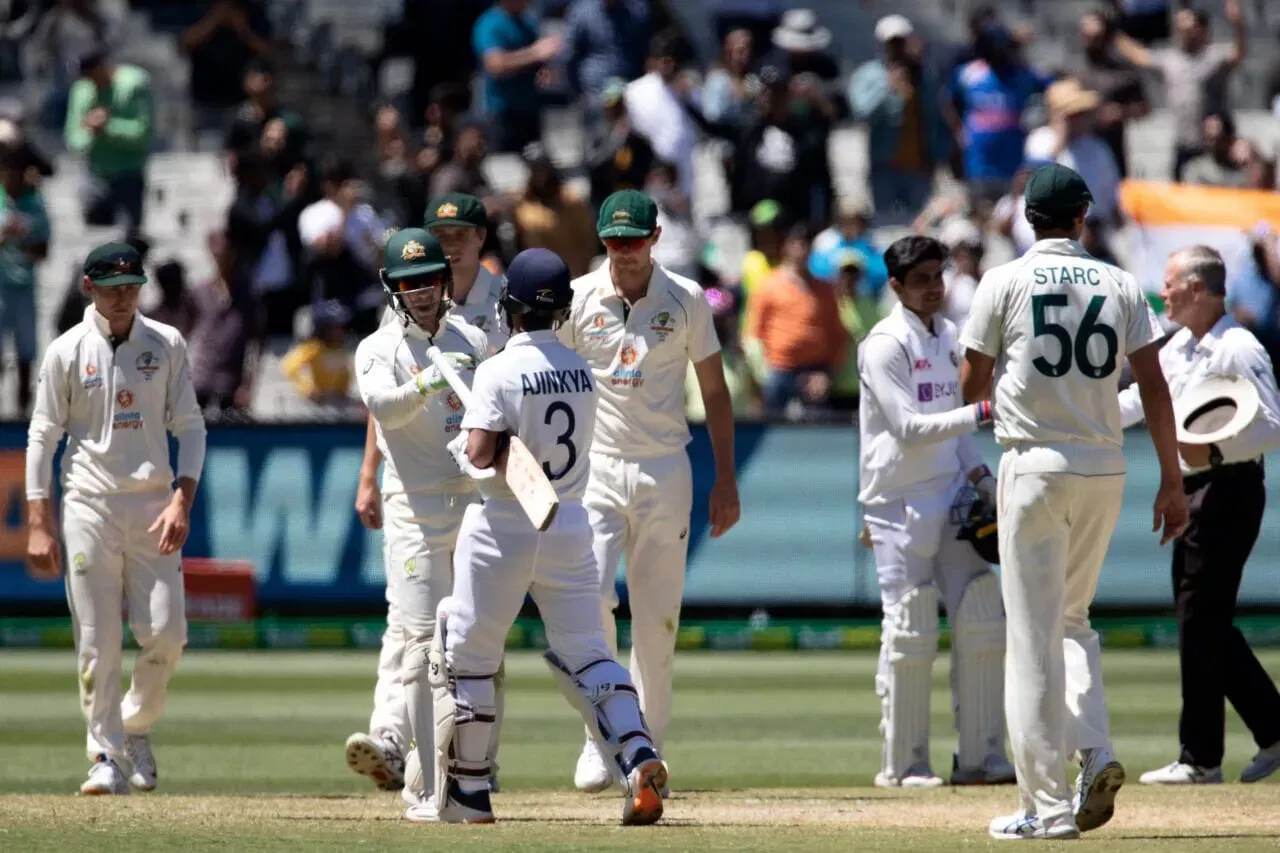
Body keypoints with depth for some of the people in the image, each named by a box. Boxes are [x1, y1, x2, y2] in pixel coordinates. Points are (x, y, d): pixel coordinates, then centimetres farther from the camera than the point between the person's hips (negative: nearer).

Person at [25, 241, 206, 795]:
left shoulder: (166, 345, 4)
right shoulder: (66, 352, 0)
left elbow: (189, 426, 6)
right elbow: (42, 438, 2)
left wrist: (182, 501, -8)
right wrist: (39, 526, -5)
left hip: (153, 506, 1)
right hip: (89, 505, -1)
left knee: (165, 634, -5)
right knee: (97, 643, -4)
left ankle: (136, 728, 19)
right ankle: (107, 755, 2)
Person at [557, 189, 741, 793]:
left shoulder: (685, 300, 2)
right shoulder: (577, 300, 0)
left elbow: (714, 391, 8)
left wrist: (726, 479, 4)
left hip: (664, 471, 1)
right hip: (594, 469, -1)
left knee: (659, 617, 2)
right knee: (591, 602, -16)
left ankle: (645, 744, 11)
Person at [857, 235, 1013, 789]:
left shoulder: (947, 337, 13)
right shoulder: (885, 344, -12)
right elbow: (910, 427, -20)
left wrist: (978, 476, 7)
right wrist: (982, 411, -28)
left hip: (951, 496, 7)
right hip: (900, 500, -7)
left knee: (982, 623, 1)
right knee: (910, 632, -6)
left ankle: (981, 758, 6)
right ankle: (902, 764, 3)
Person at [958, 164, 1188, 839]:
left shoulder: (1005, 282, -2)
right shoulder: (1119, 285, 6)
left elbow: (971, 388, 1)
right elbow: (1153, 386, 1)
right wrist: (1172, 482, 5)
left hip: (1035, 466, -4)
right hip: (1105, 471, 4)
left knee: (1034, 633, -2)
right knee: (1071, 620, 20)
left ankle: (1046, 804, -6)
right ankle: (1096, 752, -2)